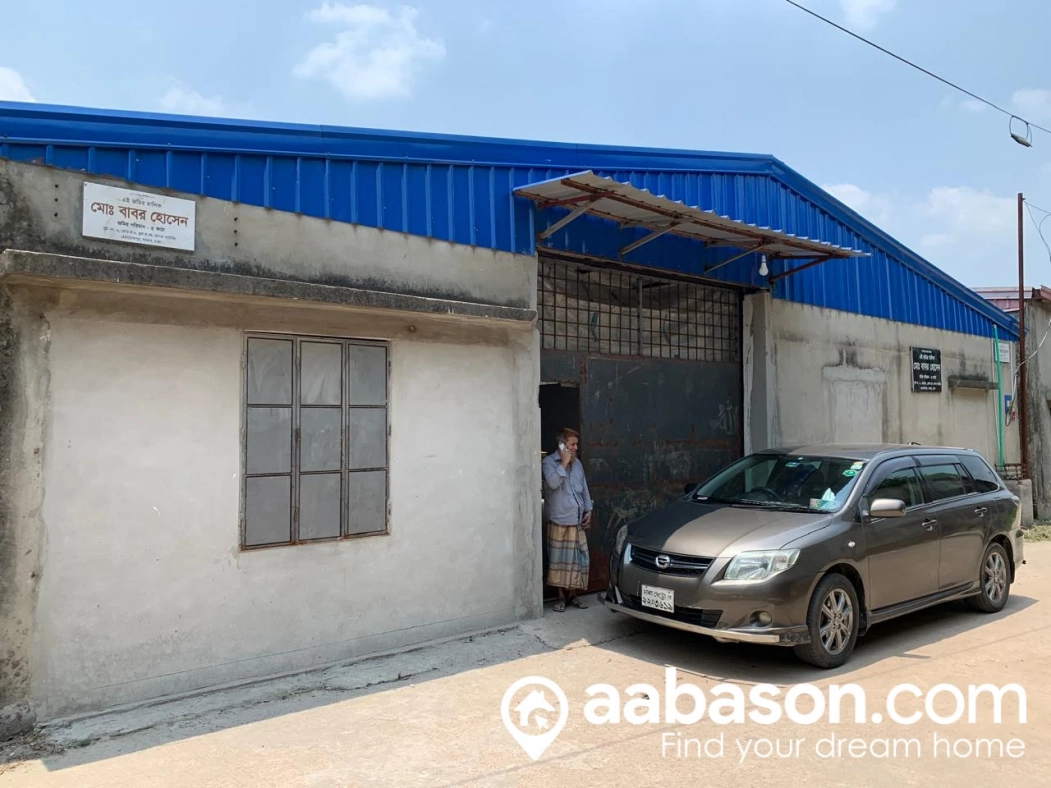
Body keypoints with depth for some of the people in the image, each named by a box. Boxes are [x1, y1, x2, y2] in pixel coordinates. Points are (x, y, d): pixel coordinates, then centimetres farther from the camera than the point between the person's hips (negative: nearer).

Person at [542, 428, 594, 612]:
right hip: (559, 520, -5)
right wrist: (564, 463, -17)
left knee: (578, 558, 5)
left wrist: (588, 510, 10)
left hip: (577, 520, 5)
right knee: (559, 559, 0)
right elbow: (553, 483, -22)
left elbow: (584, 488, 17)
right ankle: (561, 596, 10)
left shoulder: (577, 463, 13)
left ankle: (572, 594, 17)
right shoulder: (549, 461, -6)